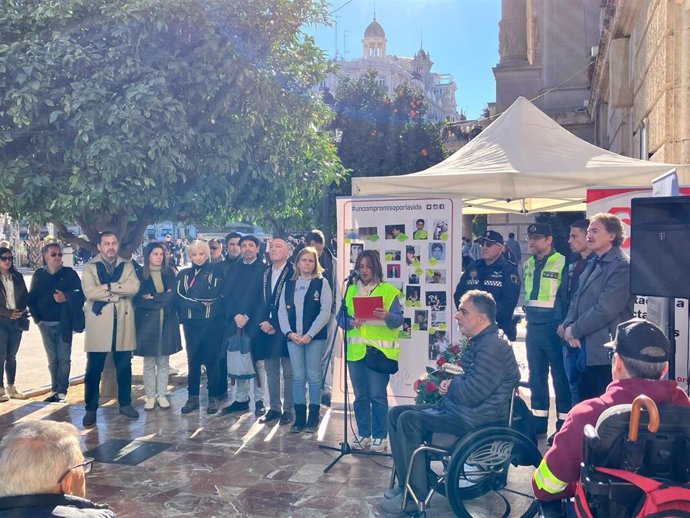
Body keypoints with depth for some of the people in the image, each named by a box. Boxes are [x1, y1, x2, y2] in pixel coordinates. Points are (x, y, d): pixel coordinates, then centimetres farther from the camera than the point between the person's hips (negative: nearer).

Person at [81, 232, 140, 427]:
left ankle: (125, 404, 24)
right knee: (94, 369, 2)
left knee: (124, 367, 11)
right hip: (98, 324, -2)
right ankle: (91, 409, 13)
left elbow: (134, 287, -8)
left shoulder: (127, 266, 10)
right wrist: (120, 292, -12)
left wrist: (108, 286, -16)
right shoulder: (90, 268, 2)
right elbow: (90, 292, -15)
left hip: (123, 323, 2)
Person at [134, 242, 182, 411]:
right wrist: (162, 299, -12)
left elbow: (173, 296, -1)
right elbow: (138, 300, -7)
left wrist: (152, 297, -9)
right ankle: (150, 396, 12)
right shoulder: (140, 274, 1)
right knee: (149, 363, 3)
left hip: (167, 322, 2)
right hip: (147, 322, -2)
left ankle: (162, 395, 15)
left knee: (164, 362, 6)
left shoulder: (169, 273, 8)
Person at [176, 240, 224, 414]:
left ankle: (213, 398, 10)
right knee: (192, 360, 7)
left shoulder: (215, 272, 2)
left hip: (211, 322, -3)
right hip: (191, 323, 3)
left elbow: (221, 296, -5)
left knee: (211, 359, 2)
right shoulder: (184, 274, 10)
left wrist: (193, 302, -11)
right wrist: (201, 303, -7)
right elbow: (178, 296, 4)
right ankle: (193, 397, 15)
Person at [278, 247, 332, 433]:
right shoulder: (289, 284, 12)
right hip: (293, 337, 3)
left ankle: (313, 418, 11)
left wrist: (309, 334, -13)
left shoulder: (322, 283, 1)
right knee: (298, 377, 5)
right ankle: (299, 418, 12)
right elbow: (282, 311, 8)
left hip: (315, 337, -3)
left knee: (313, 376, 2)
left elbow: (325, 312, -7)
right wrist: (289, 332, -7)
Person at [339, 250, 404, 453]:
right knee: (360, 396, 9)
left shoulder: (389, 291, 2)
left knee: (377, 396, -4)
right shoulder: (351, 290, 13)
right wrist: (351, 322, -14)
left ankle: (380, 436, 7)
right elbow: (341, 317, 7)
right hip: (355, 350, 4)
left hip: (379, 350, -4)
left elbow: (398, 319, -6)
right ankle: (363, 434, 20)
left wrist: (387, 316, -27)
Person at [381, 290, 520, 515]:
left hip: (477, 419, -11)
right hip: (456, 409, 11)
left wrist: (452, 384, -4)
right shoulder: (480, 341, 13)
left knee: (409, 420, -23)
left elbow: (470, 394, -25)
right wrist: (451, 383, 3)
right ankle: (407, 482, 9)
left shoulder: (493, 347, -21)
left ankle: (415, 494, -11)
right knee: (396, 413, 4)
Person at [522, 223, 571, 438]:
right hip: (533, 327, 7)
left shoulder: (562, 263, -9)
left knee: (560, 375, -1)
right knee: (536, 376, 13)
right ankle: (538, 421, 23)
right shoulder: (528, 265, 13)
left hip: (553, 326, -7)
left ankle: (564, 424, 7)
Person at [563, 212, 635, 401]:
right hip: (586, 350, 9)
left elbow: (605, 310, -21)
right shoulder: (594, 263, 15)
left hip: (607, 352, -9)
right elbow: (578, 298, 15)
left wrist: (575, 330, -11)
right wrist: (569, 326, -3)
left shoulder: (621, 266, -15)